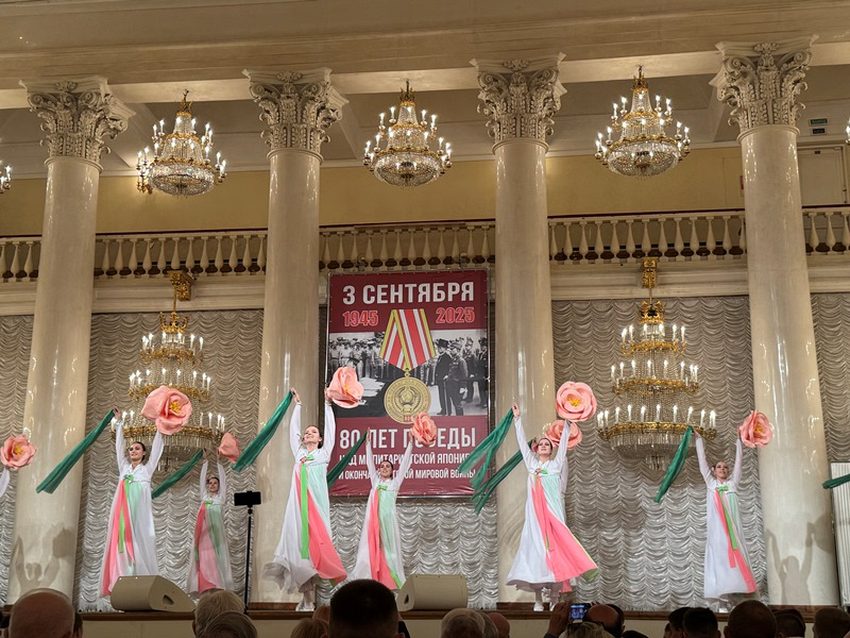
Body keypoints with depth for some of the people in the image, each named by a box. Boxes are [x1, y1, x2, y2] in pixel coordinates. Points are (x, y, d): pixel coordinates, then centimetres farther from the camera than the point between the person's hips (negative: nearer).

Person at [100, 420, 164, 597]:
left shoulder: (147, 468, 11)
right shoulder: (123, 467, 17)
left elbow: (156, 447, 8)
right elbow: (119, 444, 19)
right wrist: (120, 424, 20)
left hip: (140, 513, -3)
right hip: (123, 512, 3)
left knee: (140, 545, -6)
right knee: (122, 544, -4)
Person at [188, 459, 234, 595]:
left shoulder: (221, 496, 13)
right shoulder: (204, 495, 17)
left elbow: (222, 478, 14)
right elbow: (202, 478, 20)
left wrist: (219, 465, 19)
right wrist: (205, 464, 23)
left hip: (216, 528, -2)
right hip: (205, 528, 2)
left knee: (217, 554, -6)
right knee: (205, 553, -4)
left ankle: (218, 585, -9)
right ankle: (205, 585, -8)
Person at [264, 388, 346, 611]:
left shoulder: (324, 452, 14)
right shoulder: (299, 452, 21)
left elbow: (330, 428, 13)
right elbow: (293, 428, 26)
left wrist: (327, 404, 16)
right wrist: (298, 405, 31)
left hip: (317, 501, -3)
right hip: (299, 502, 3)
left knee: (317, 539, -10)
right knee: (299, 540, -6)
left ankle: (311, 600, -9)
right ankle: (306, 599, -6)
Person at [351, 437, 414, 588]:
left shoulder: (395, 483, 10)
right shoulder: (375, 482, 16)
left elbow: (404, 464, 6)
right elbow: (370, 463, 17)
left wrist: (410, 445, 3)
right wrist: (368, 444, 15)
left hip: (388, 519, -2)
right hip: (373, 519, 2)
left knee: (387, 548, -3)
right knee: (372, 548, -2)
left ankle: (390, 581, -2)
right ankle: (373, 580, -1)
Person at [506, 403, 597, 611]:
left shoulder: (557, 464, 11)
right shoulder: (531, 463, 14)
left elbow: (563, 444, 8)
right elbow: (522, 442, 13)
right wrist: (517, 419, 12)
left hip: (553, 513, -1)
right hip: (535, 514, 1)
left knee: (555, 550, -7)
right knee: (536, 550, -3)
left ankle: (554, 599, -4)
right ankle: (538, 600, -1)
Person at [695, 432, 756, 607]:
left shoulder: (732, 483, 17)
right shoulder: (710, 483, 15)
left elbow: (738, 461, 16)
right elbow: (702, 461, 15)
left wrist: (739, 440, 17)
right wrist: (699, 440, 17)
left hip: (732, 527, 2)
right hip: (716, 528, -2)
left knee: (734, 556, -7)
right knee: (719, 558, -8)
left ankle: (732, 593, -10)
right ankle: (722, 598, -11)